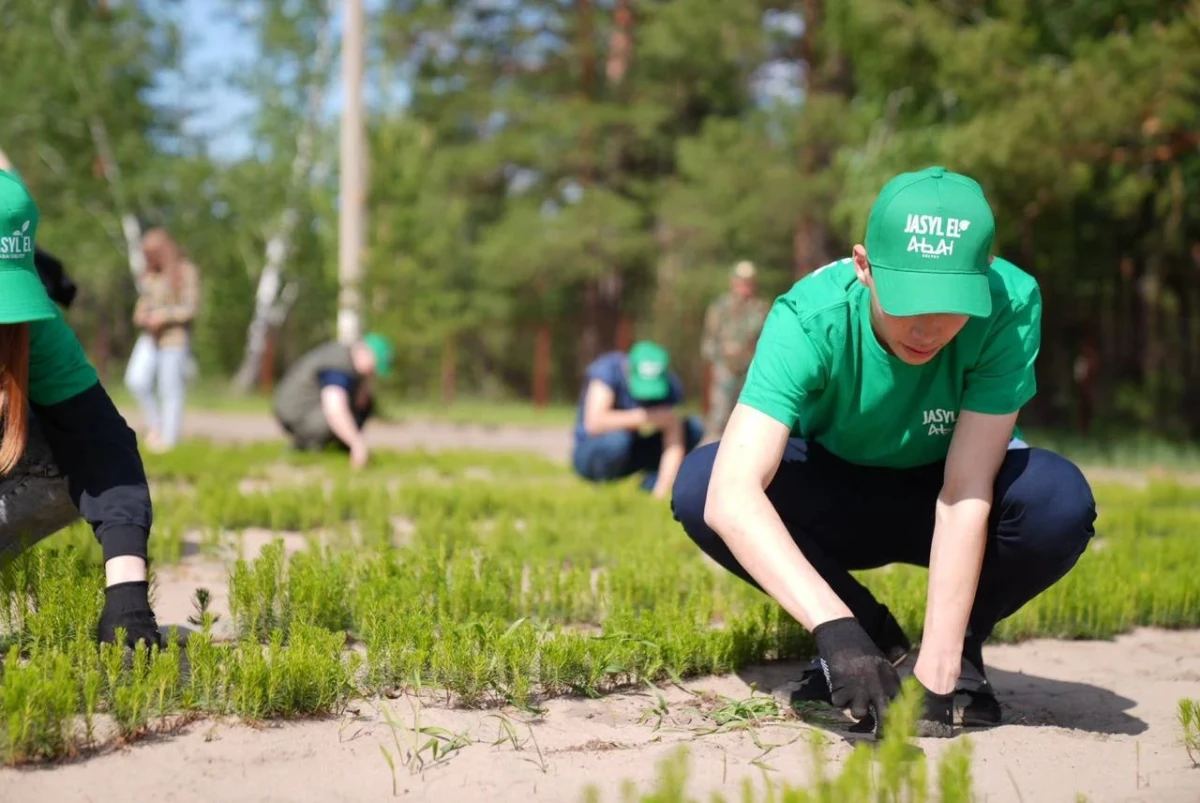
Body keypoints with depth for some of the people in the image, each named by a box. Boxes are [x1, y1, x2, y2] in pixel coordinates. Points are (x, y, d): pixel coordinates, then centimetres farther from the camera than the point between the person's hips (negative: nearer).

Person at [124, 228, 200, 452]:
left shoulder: (185, 272, -5)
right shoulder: (149, 274, 13)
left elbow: (191, 307, -8)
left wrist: (163, 316, -17)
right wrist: (140, 316, 3)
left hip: (174, 338, -5)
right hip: (150, 337, 5)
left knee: (170, 391, -2)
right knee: (136, 379, -12)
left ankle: (168, 437, 7)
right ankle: (154, 424, 6)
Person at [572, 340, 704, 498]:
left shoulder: (668, 385, -15)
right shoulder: (607, 369, -25)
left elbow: (674, 444, -21)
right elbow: (594, 422, -38)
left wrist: (661, 493, -32)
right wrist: (645, 417, -35)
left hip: (630, 456, 4)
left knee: (694, 428, -12)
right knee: (617, 437, -38)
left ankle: (650, 486, -7)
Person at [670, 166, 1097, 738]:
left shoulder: (1009, 305, -30)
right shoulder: (810, 319, -32)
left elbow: (965, 494, -32)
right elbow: (732, 496, -44)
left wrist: (937, 670, -38)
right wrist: (836, 629, -55)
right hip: (835, 501, 1)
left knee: (1060, 501, -33)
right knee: (698, 485, -29)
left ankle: (963, 652, -3)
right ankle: (874, 636, -5)